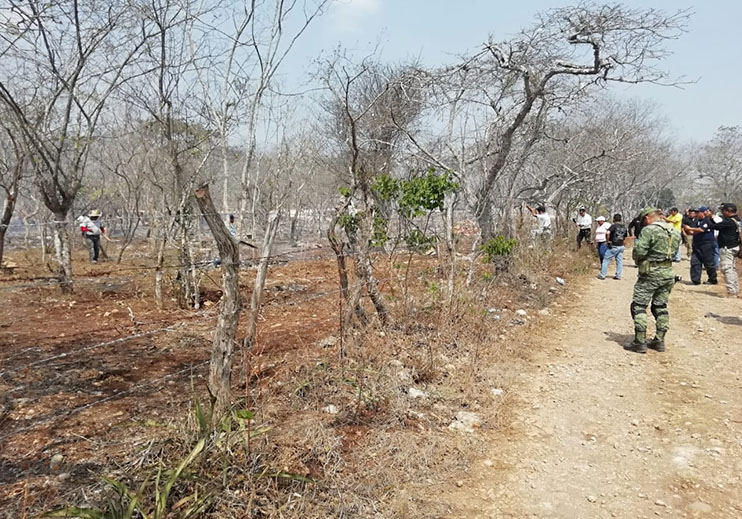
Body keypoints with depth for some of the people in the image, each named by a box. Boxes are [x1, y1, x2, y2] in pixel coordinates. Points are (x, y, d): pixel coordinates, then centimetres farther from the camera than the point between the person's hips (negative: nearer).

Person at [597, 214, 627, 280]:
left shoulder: (614, 226, -12)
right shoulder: (624, 228, 8)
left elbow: (608, 233, -27)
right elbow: (626, 237, 17)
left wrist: (608, 240, -15)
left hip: (613, 246, -6)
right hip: (621, 246, 6)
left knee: (606, 260, 2)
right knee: (619, 261, 10)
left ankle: (602, 275, 4)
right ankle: (618, 276, 13)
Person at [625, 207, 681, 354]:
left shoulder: (649, 230, -14)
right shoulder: (675, 232, 10)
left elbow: (639, 252, -18)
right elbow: (674, 253, 15)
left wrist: (638, 259, 2)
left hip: (651, 273, -7)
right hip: (668, 273, 8)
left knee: (639, 306, 1)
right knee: (661, 307, 17)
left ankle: (640, 342, -1)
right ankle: (659, 341, 20)